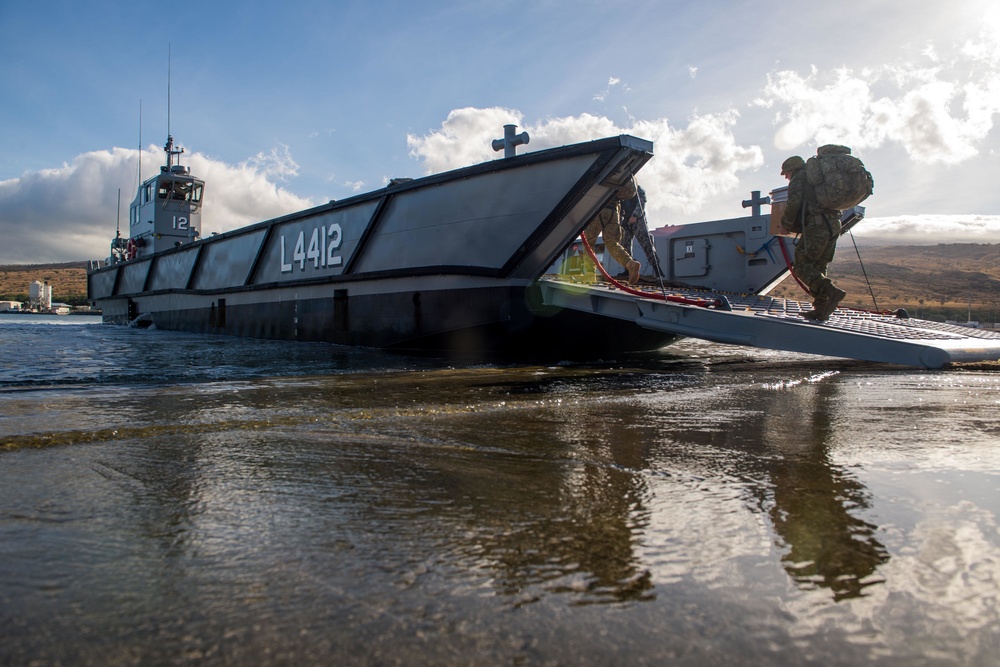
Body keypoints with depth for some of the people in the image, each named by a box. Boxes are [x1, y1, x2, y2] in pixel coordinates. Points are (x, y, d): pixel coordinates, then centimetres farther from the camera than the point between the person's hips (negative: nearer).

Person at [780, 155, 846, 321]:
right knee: (818, 267, 9)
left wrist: (786, 223, 4)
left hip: (817, 225, -8)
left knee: (801, 265, -9)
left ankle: (832, 292, -26)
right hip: (834, 225, 8)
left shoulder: (798, 179, 6)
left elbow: (794, 203, -10)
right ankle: (821, 310, 2)